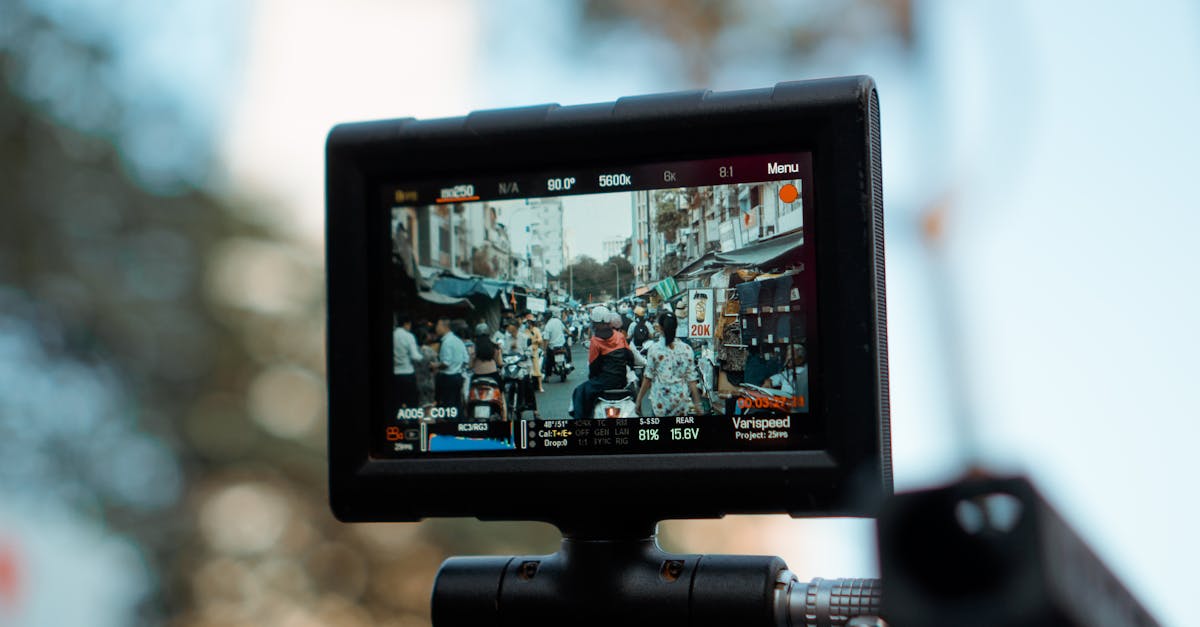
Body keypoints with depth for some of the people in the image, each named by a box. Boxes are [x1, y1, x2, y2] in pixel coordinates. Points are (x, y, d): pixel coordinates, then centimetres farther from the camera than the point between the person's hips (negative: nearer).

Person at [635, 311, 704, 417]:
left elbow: (648, 377, -3)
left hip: (660, 401, -2)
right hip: (681, 401, 2)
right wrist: (696, 402, 7)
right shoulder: (686, 349, 0)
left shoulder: (654, 348, -7)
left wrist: (639, 399, 7)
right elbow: (691, 378, 1)